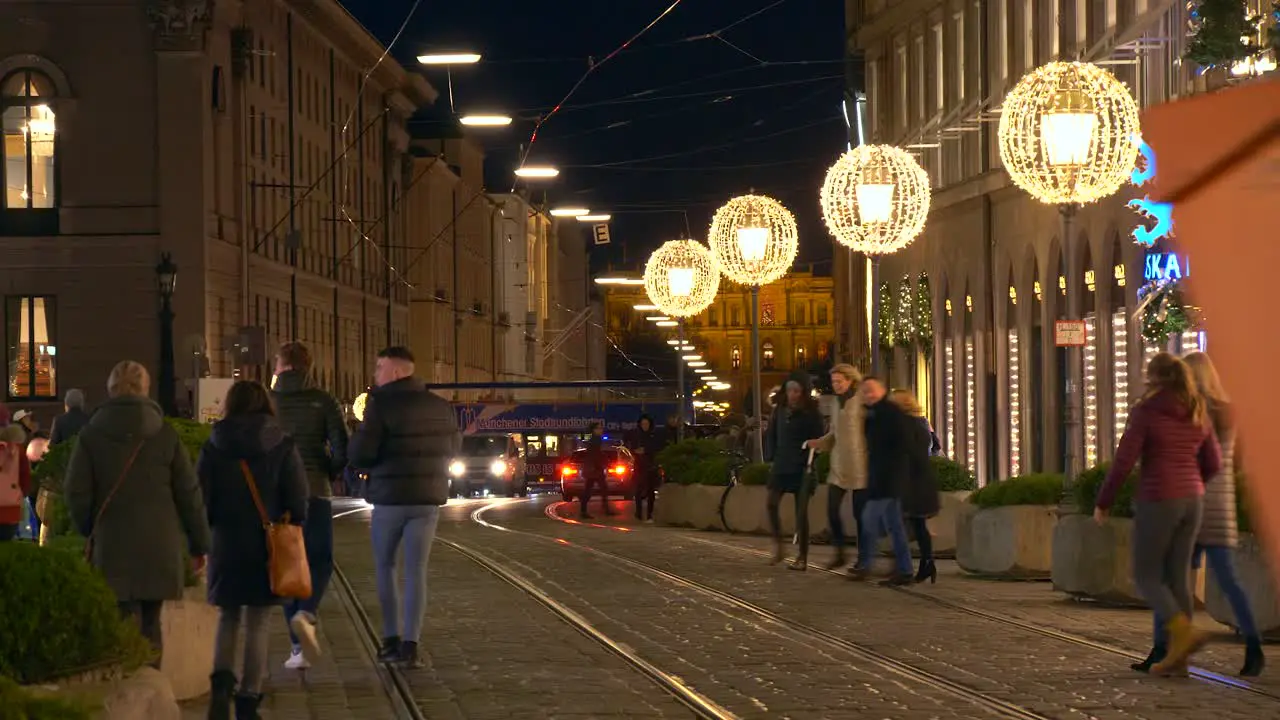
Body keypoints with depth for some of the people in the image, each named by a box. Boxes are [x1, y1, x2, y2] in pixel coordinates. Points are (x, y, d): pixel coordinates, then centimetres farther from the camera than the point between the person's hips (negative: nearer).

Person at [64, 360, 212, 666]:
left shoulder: (91, 435, -1)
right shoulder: (165, 434, 1)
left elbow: (76, 492, -2)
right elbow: (189, 493, 3)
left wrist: (90, 529, 16)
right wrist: (199, 544, 11)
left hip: (112, 546, -2)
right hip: (160, 545, 2)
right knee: (150, 624, 13)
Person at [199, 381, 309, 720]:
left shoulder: (214, 447, -2)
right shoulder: (282, 446, -3)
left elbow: (201, 500, -3)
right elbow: (298, 501, -4)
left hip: (227, 548, 1)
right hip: (269, 549, -1)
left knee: (228, 618, 15)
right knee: (257, 625, 6)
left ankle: (222, 680, -8)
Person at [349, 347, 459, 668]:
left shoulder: (381, 405, -12)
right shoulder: (439, 406, 4)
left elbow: (360, 452, -18)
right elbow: (453, 447, 16)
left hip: (390, 499, -3)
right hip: (428, 499, 3)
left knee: (384, 567, 15)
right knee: (416, 571, 4)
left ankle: (392, 639, 13)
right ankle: (411, 645, -4)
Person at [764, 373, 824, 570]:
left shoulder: (811, 413, -7)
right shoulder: (780, 410, 5)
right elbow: (771, 435, 13)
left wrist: (810, 462, -13)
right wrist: (772, 457, 5)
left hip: (801, 467, -4)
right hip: (781, 465, 4)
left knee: (801, 511, -1)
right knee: (771, 504, -8)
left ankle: (802, 558, 4)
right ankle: (777, 544, 10)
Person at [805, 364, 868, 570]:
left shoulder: (861, 402, -11)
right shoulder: (839, 402, 14)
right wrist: (819, 443, 4)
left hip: (858, 466, -7)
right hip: (839, 466, 7)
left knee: (859, 513, 0)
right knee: (832, 510, 1)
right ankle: (839, 554, 14)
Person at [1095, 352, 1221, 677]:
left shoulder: (1144, 412, -11)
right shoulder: (1198, 414, 7)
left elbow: (1123, 462, -14)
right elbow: (1213, 464, 11)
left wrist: (1103, 502, -1)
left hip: (1156, 502, -6)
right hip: (1190, 501, 6)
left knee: (1145, 577, 4)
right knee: (1177, 577, 11)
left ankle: (1184, 634, -16)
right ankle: (1176, 657, 8)